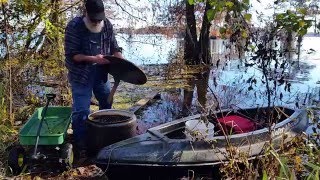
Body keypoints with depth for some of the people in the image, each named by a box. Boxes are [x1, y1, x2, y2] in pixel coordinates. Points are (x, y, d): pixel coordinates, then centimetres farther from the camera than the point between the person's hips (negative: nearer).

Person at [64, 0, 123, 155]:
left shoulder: (107, 25, -2)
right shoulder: (74, 26, -17)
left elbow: (114, 47, 5)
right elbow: (71, 55, -19)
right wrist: (93, 59, -30)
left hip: (100, 73, 6)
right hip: (80, 75, -6)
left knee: (107, 103, 18)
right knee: (81, 110, -4)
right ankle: (80, 145, 12)